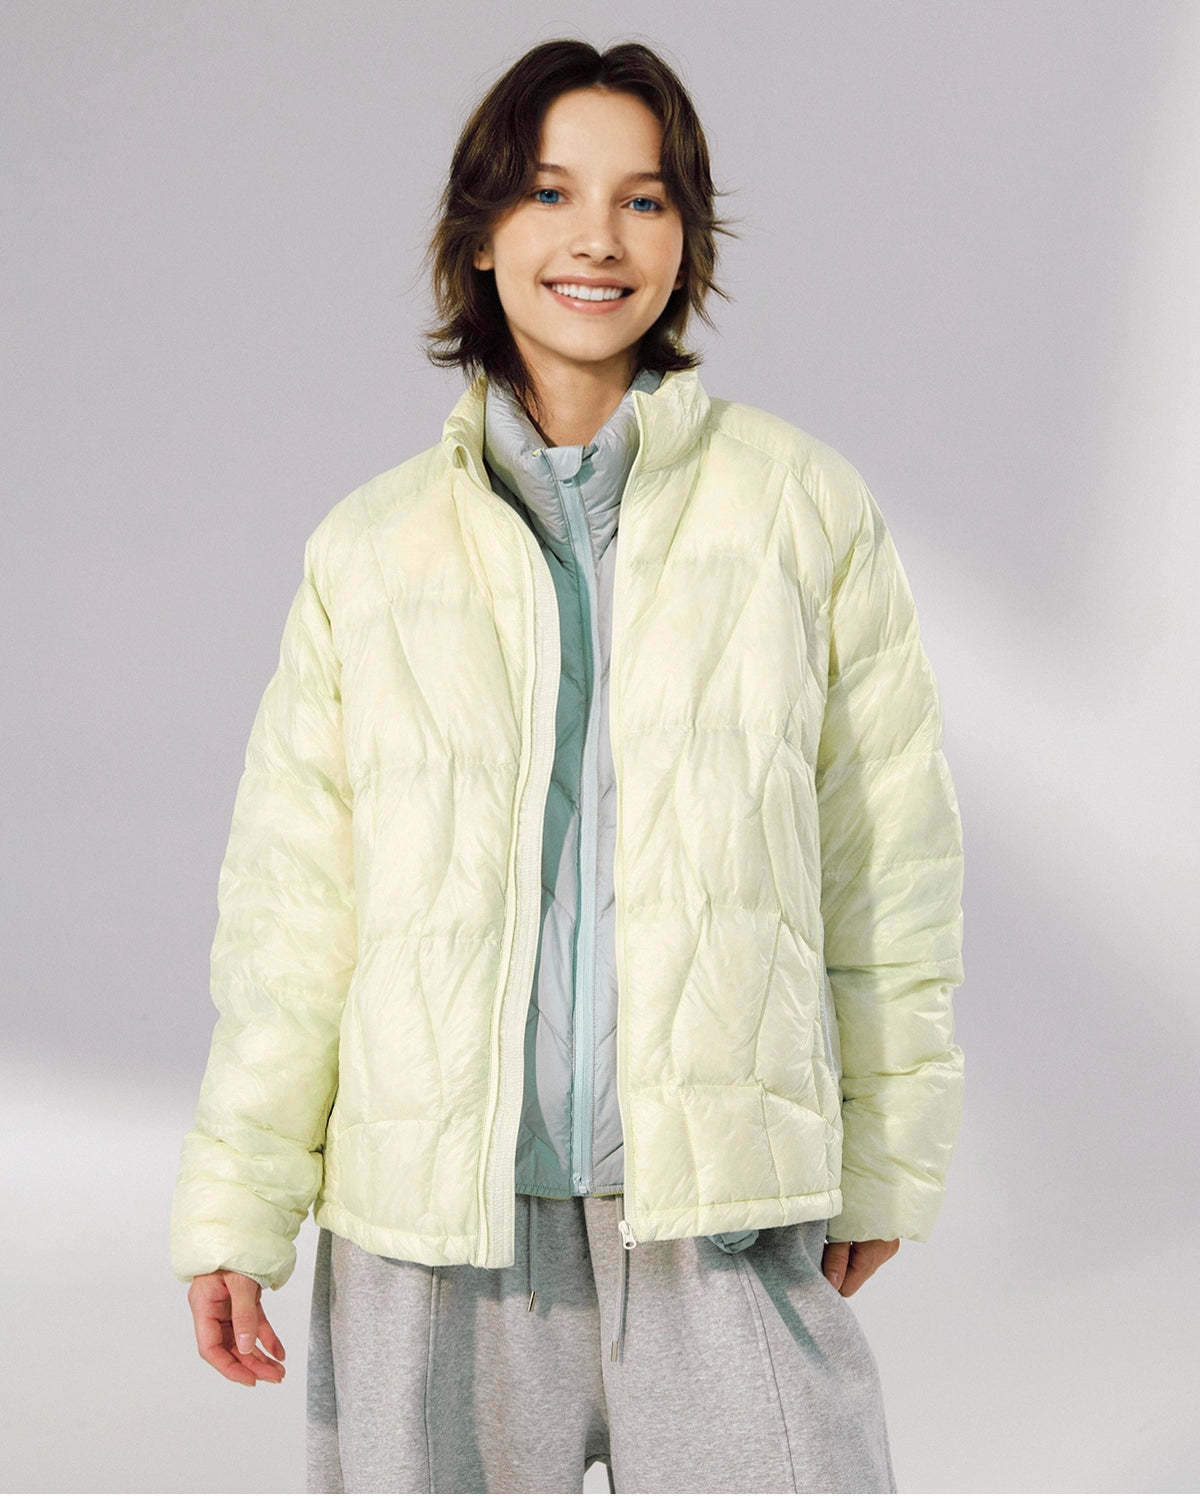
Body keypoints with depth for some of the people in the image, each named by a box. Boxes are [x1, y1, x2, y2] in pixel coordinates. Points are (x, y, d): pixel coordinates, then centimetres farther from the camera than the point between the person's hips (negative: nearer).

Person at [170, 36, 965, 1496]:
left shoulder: (803, 503, 4)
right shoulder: (369, 548, 7)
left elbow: (887, 855, 6)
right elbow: (290, 897, 7)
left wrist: (885, 1156, 8)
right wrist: (235, 1202, 4)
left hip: (724, 1207, -1)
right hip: (433, 1208, 1)